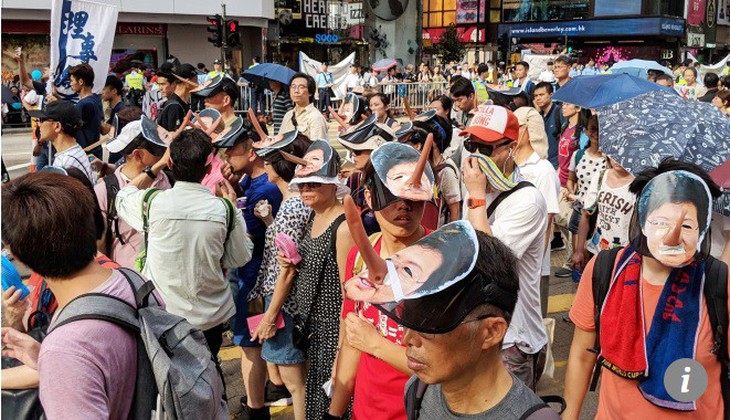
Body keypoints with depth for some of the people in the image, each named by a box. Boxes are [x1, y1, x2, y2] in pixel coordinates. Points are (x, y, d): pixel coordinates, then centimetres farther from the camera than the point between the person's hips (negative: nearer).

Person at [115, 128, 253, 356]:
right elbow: (240, 258, -1)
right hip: (210, 318, 1)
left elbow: (123, 197, 7)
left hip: (161, 317, -1)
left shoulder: (152, 202, -16)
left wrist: (158, 165, 9)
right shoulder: (224, 209, -15)